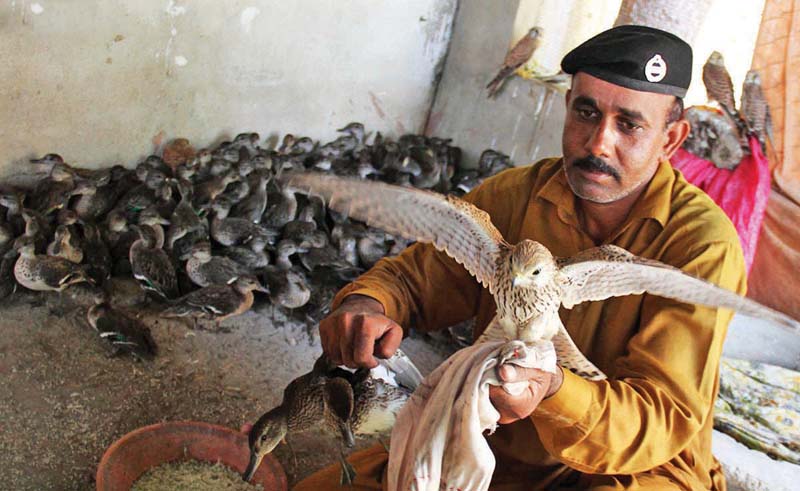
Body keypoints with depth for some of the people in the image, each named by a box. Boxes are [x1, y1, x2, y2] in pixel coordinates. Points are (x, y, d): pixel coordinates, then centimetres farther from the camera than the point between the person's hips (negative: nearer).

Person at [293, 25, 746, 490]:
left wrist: (553, 390, -41)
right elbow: (415, 273, 3)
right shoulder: (516, 194, -5)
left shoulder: (704, 242, -18)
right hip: (497, 450, 3)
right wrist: (365, 305, -22)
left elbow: (665, 418, -21)